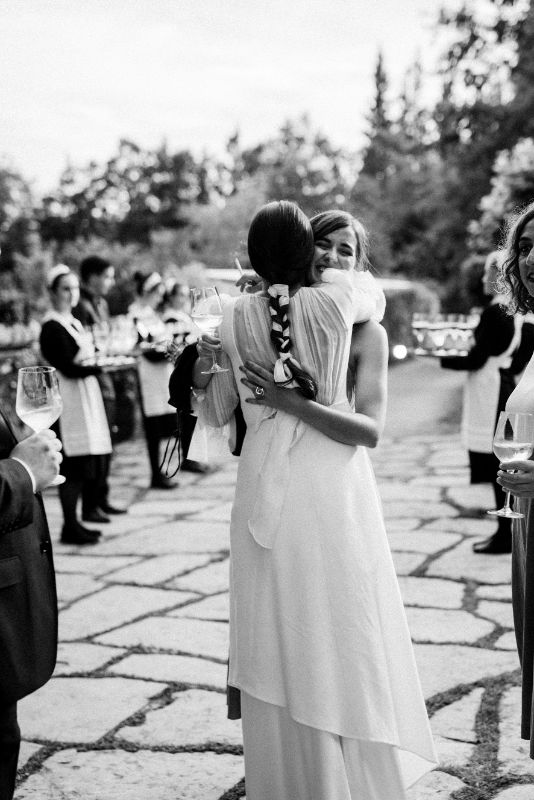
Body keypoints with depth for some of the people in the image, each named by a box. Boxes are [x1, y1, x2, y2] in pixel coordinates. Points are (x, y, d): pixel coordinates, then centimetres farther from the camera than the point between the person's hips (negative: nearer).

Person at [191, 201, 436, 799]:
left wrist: (203, 379, 24)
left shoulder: (236, 317, -4)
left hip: (266, 486, 1)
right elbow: (373, 300, 17)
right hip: (333, 486, -1)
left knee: (278, 638, 11)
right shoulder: (336, 300, -8)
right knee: (343, 627, 10)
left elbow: (217, 412, 7)